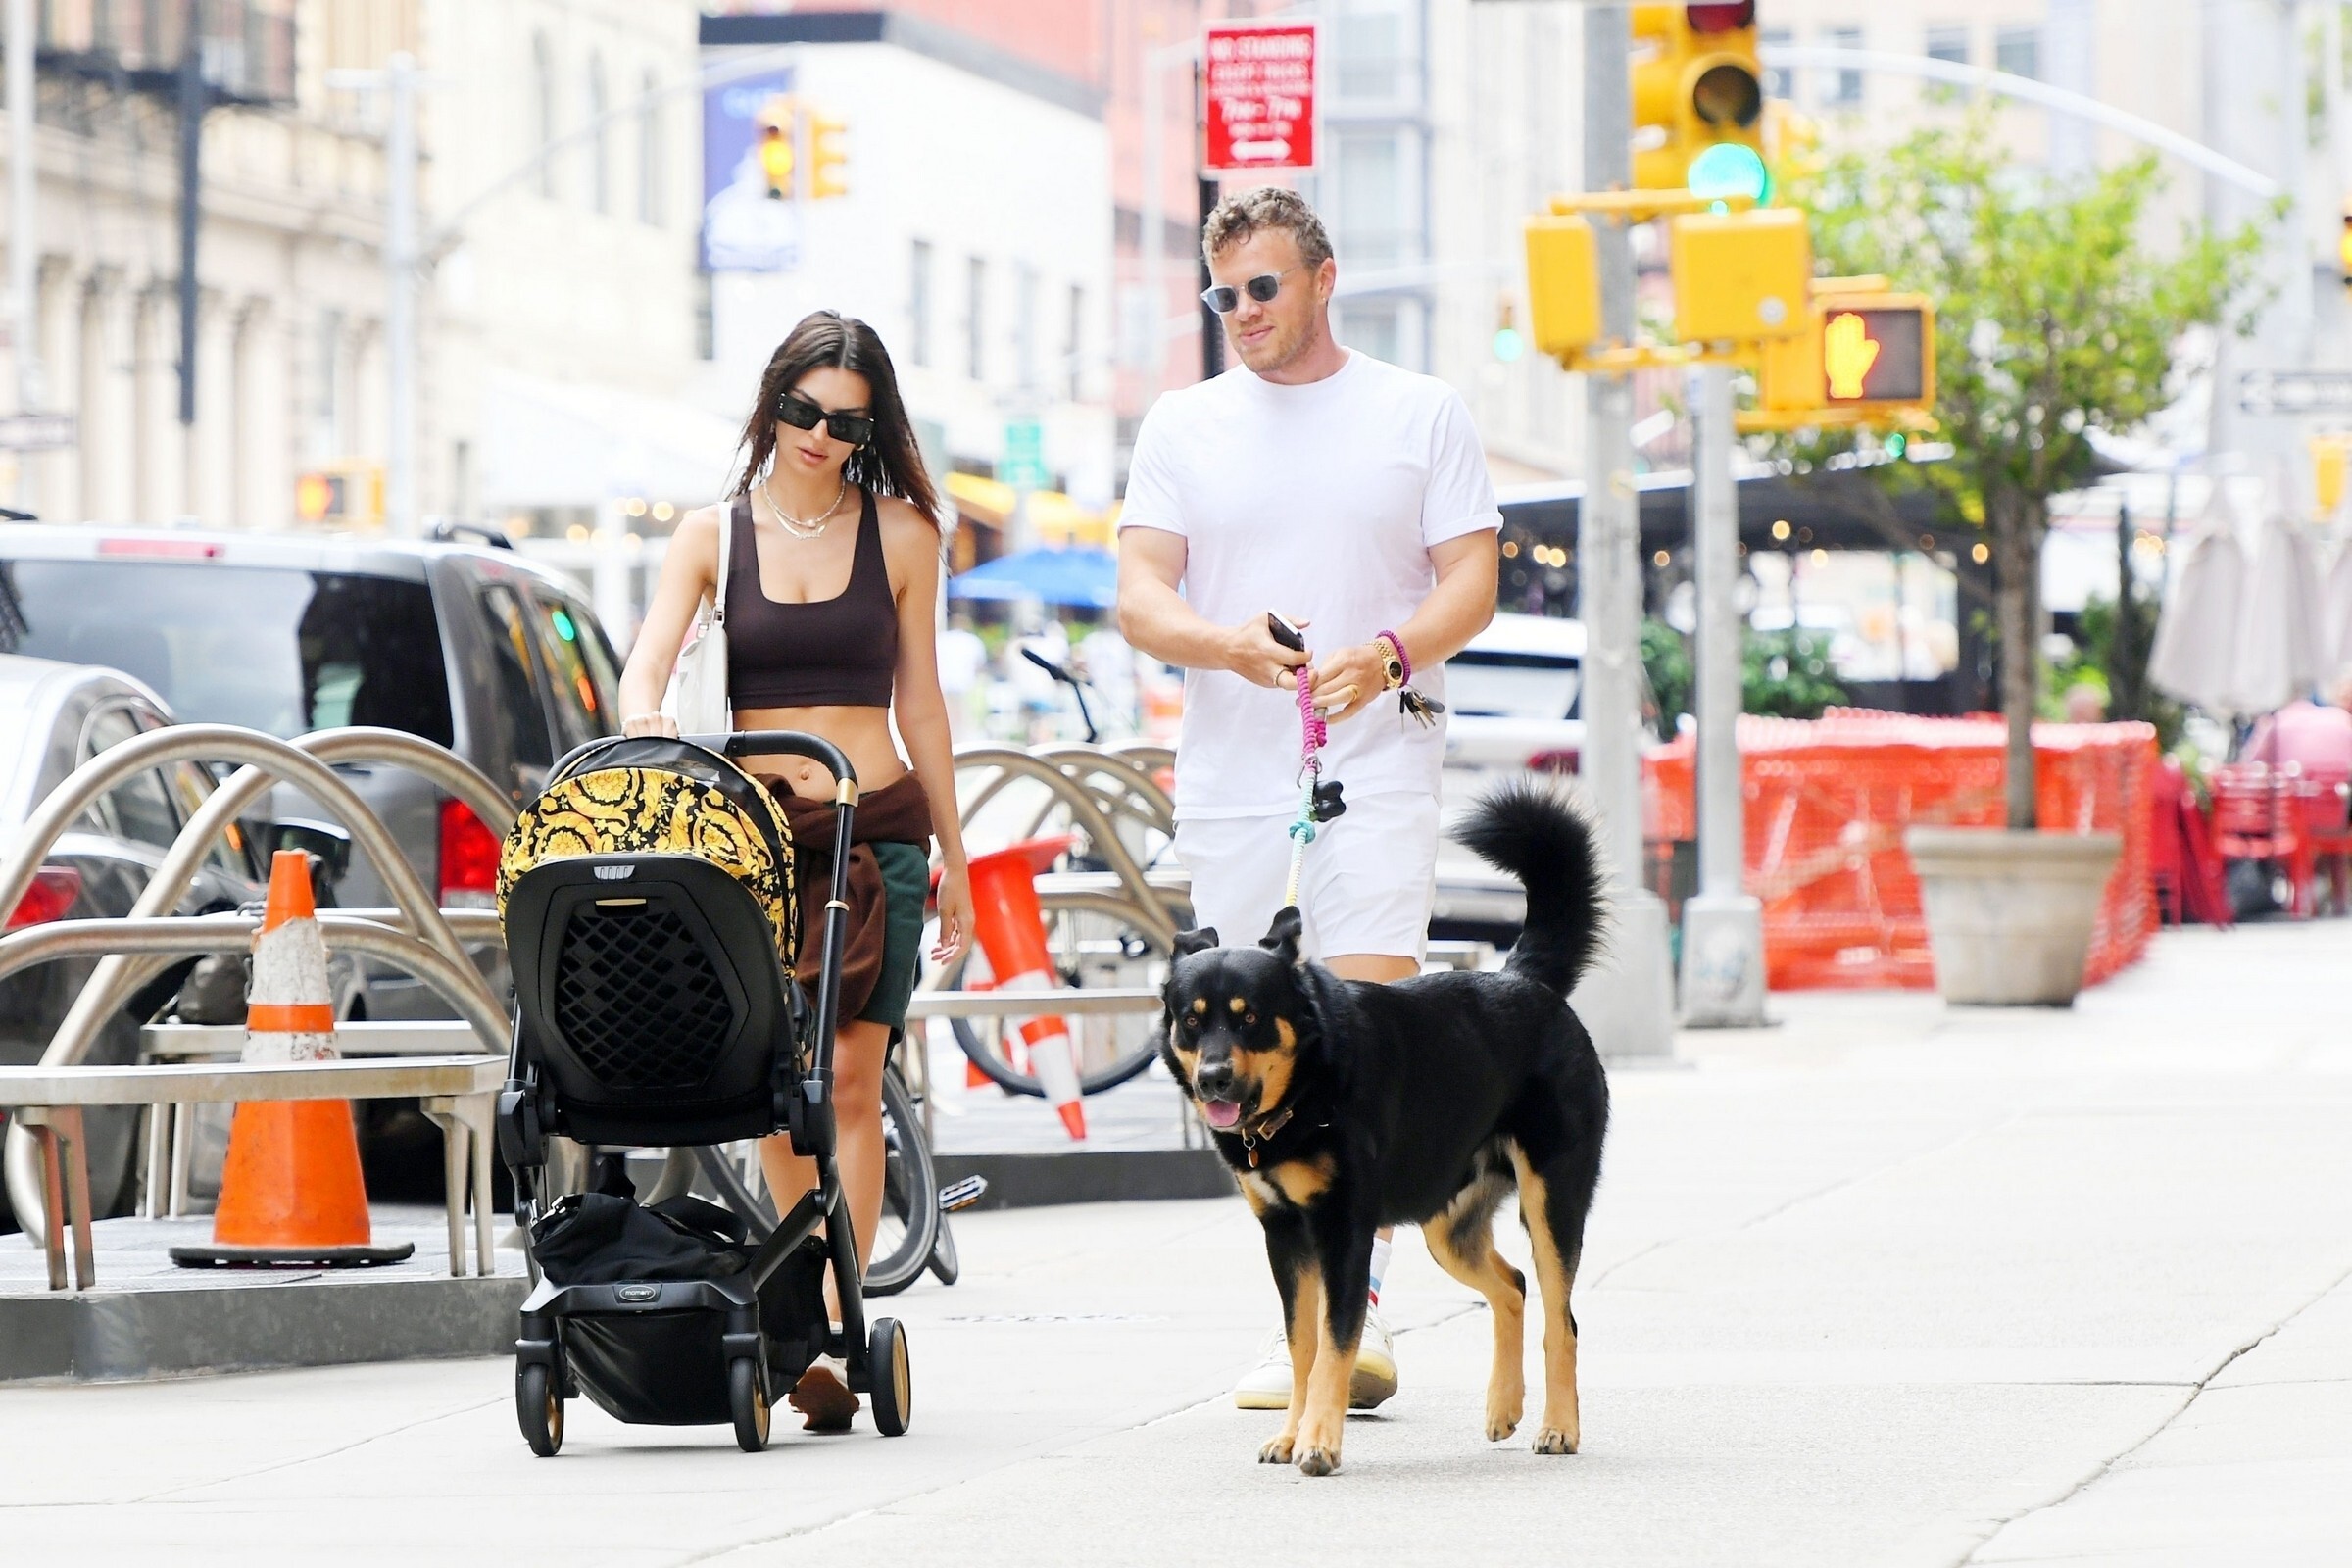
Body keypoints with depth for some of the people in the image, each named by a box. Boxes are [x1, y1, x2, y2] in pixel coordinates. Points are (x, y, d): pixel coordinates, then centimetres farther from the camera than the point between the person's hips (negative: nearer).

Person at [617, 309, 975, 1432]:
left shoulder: (899, 535, 7)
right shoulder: (712, 536, 7)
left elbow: (918, 699, 11)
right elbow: (646, 664, -4)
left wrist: (952, 851, 12)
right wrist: (644, 720, -27)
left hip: (874, 828, -1)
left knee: (849, 1076, -10)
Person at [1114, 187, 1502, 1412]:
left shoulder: (1418, 414, 7)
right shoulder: (1183, 427, 12)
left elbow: (1471, 576, 2)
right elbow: (1140, 595, 4)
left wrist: (1391, 652, -19)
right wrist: (1228, 644, -18)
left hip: (1375, 766, -3)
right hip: (1230, 780, 3)